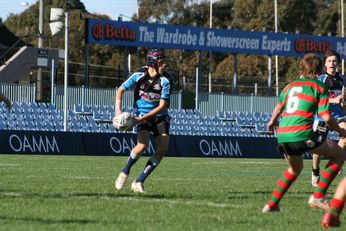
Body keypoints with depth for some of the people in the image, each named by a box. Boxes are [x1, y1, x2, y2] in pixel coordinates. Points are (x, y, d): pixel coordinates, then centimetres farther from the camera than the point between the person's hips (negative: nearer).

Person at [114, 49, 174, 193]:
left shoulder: (166, 79, -19)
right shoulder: (139, 75, -16)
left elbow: (162, 106, -18)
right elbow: (120, 90, -1)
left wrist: (142, 119, -25)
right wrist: (118, 110, -15)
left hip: (160, 115, 2)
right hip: (141, 112, -2)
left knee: (163, 149, -12)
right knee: (143, 144, -25)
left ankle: (139, 182, -1)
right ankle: (124, 173, 0)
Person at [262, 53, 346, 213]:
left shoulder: (290, 86, 21)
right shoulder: (319, 87, 4)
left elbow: (279, 106, 38)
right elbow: (326, 117, -4)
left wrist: (273, 121, 59)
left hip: (282, 135, 7)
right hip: (302, 134, -7)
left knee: (295, 168, 33)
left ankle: (272, 204, 26)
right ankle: (318, 196, 1)